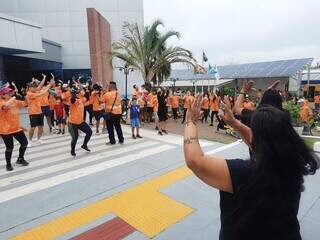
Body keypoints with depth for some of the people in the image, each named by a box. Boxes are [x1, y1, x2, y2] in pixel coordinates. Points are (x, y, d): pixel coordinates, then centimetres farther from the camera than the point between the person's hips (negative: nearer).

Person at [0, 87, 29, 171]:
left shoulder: (15, 101, 8)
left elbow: (25, 103, 17)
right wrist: (12, 98, -21)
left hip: (16, 127, 7)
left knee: (24, 143, 12)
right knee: (10, 147, 1)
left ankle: (20, 159, 32)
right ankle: (8, 164, 22)